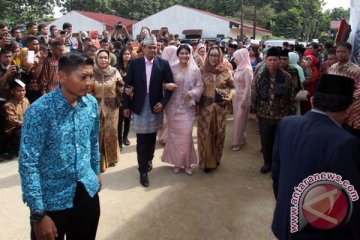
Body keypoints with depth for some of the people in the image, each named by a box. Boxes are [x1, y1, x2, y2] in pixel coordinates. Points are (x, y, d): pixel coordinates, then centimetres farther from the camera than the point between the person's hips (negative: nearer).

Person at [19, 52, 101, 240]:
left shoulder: (91, 103, -4)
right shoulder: (40, 110, -20)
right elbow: (28, 163, -19)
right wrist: (38, 214, -19)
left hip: (88, 191, 5)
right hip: (52, 199, -5)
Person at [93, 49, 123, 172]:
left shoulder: (114, 71, -3)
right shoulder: (92, 72, -5)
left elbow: (121, 89, 2)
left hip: (111, 107, 1)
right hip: (96, 107, -1)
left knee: (111, 133, 9)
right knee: (97, 133, 5)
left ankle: (111, 158, 30)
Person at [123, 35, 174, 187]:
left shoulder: (163, 64, -2)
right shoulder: (134, 63, -2)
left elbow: (170, 85, 1)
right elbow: (128, 85, 1)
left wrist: (163, 102, -10)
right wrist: (126, 106, 0)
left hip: (155, 106, 1)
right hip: (139, 107, -1)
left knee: (152, 137, 14)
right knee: (141, 140, 2)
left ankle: (149, 160, 38)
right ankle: (143, 170, 12)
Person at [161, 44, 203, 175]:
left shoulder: (195, 70, 0)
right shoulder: (172, 69, -2)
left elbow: (200, 86, 0)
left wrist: (191, 93, -16)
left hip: (188, 107, 0)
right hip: (174, 106, 0)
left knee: (186, 134, -1)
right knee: (174, 134, 7)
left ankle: (186, 162, 16)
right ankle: (177, 161, 22)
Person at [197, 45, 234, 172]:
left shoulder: (226, 71, 0)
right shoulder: (203, 70, 1)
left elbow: (232, 87, 5)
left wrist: (229, 97, -13)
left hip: (220, 106, 0)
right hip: (205, 106, 0)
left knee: (219, 132, 10)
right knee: (205, 133, 3)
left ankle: (216, 158, 29)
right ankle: (206, 160, 17)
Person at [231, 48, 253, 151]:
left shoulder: (247, 69, -16)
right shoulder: (239, 68, 6)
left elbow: (248, 86, -18)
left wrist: (244, 100, -18)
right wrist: (233, 95, 8)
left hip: (243, 97, -8)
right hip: (236, 96, 8)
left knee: (240, 120, 1)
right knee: (237, 119, 13)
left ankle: (238, 142, 13)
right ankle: (240, 139, 28)